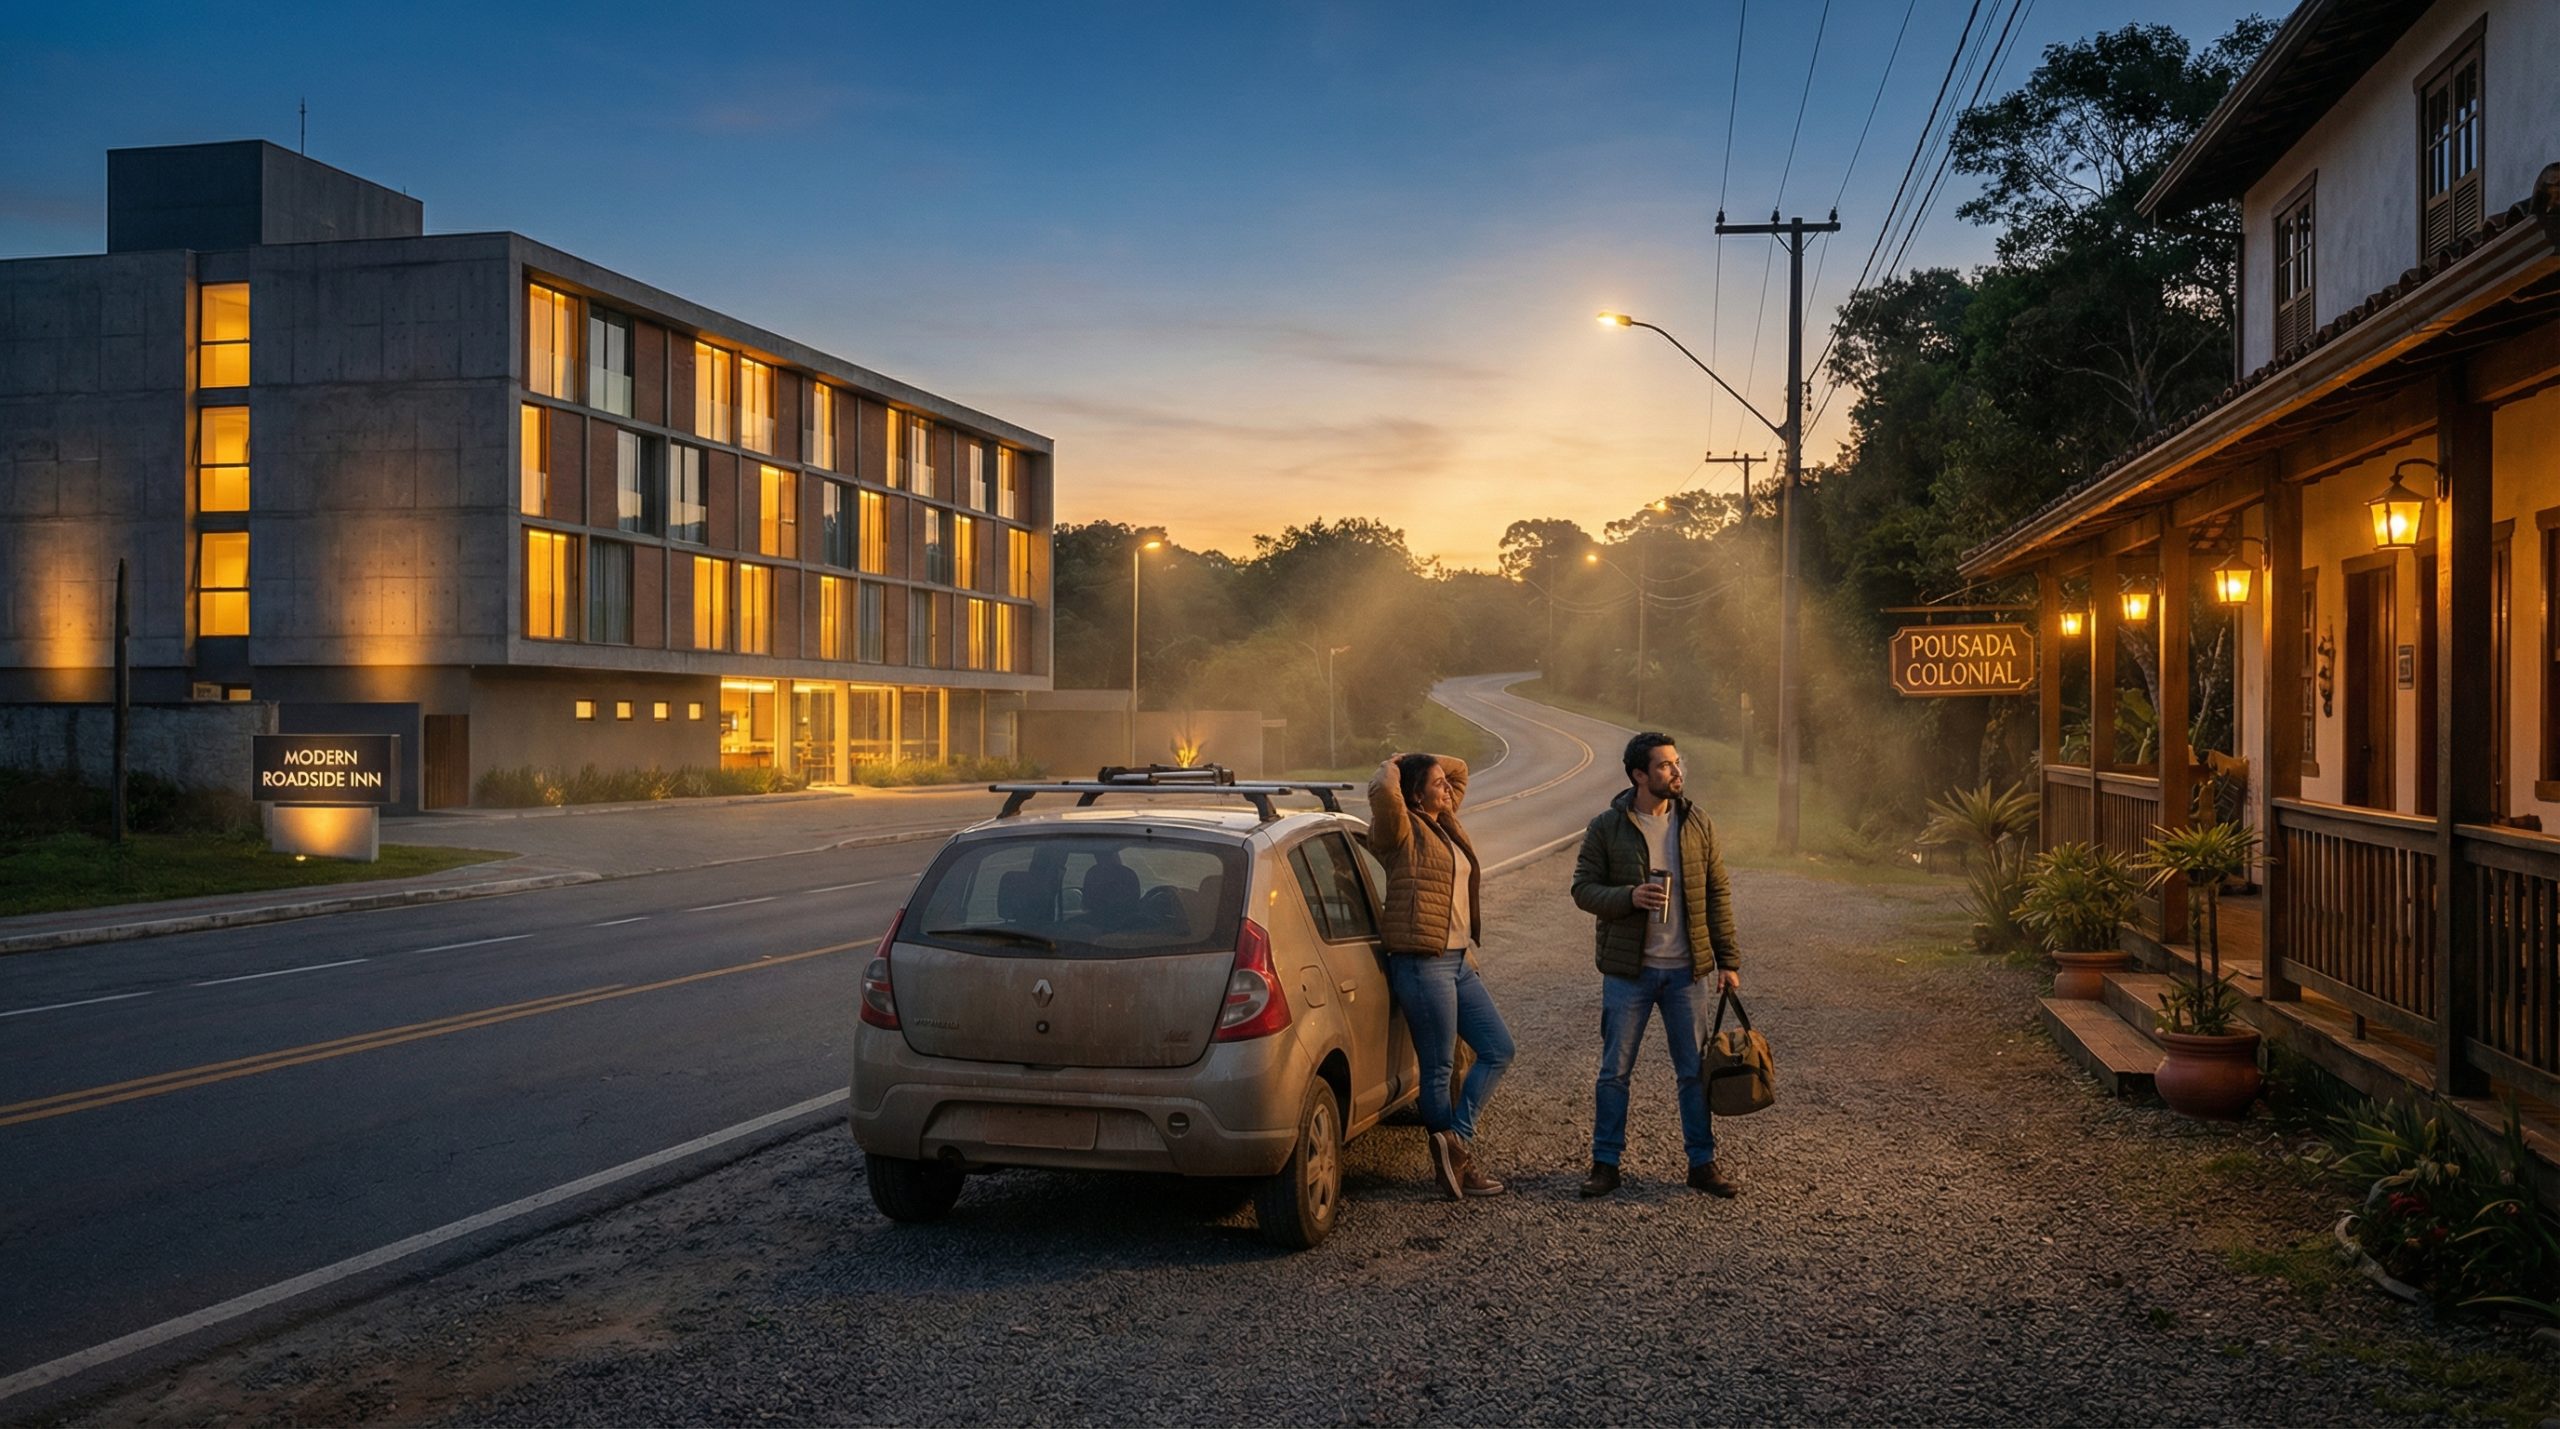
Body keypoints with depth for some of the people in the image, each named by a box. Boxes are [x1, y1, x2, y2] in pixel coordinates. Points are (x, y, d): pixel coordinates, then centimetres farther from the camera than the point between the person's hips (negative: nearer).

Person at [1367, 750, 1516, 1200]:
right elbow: (1383, 791, -30)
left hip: (1458, 962, 9)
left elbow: (1460, 767, 29)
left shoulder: (1446, 822, 15)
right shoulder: (1404, 831, -10)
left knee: (1498, 1050, 8)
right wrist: (1391, 768, -8)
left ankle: (1455, 1142, 7)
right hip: (1422, 964, -9)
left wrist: (1418, 761, 13)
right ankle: (1455, 1161, 9)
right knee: (1439, 1069, -1)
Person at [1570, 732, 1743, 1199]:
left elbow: (1717, 894, 6)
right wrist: (1629, 897, -22)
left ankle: (1703, 1163, 19)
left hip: (1686, 970, 2)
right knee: (1614, 1071, 4)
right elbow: (1582, 888, -3)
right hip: (1628, 969, -2)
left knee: (1696, 1071, 7)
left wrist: (1728, 960, 2)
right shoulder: (1606, 828, -4)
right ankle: (1605, 1164, 15)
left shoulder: (1696, 823, 3)